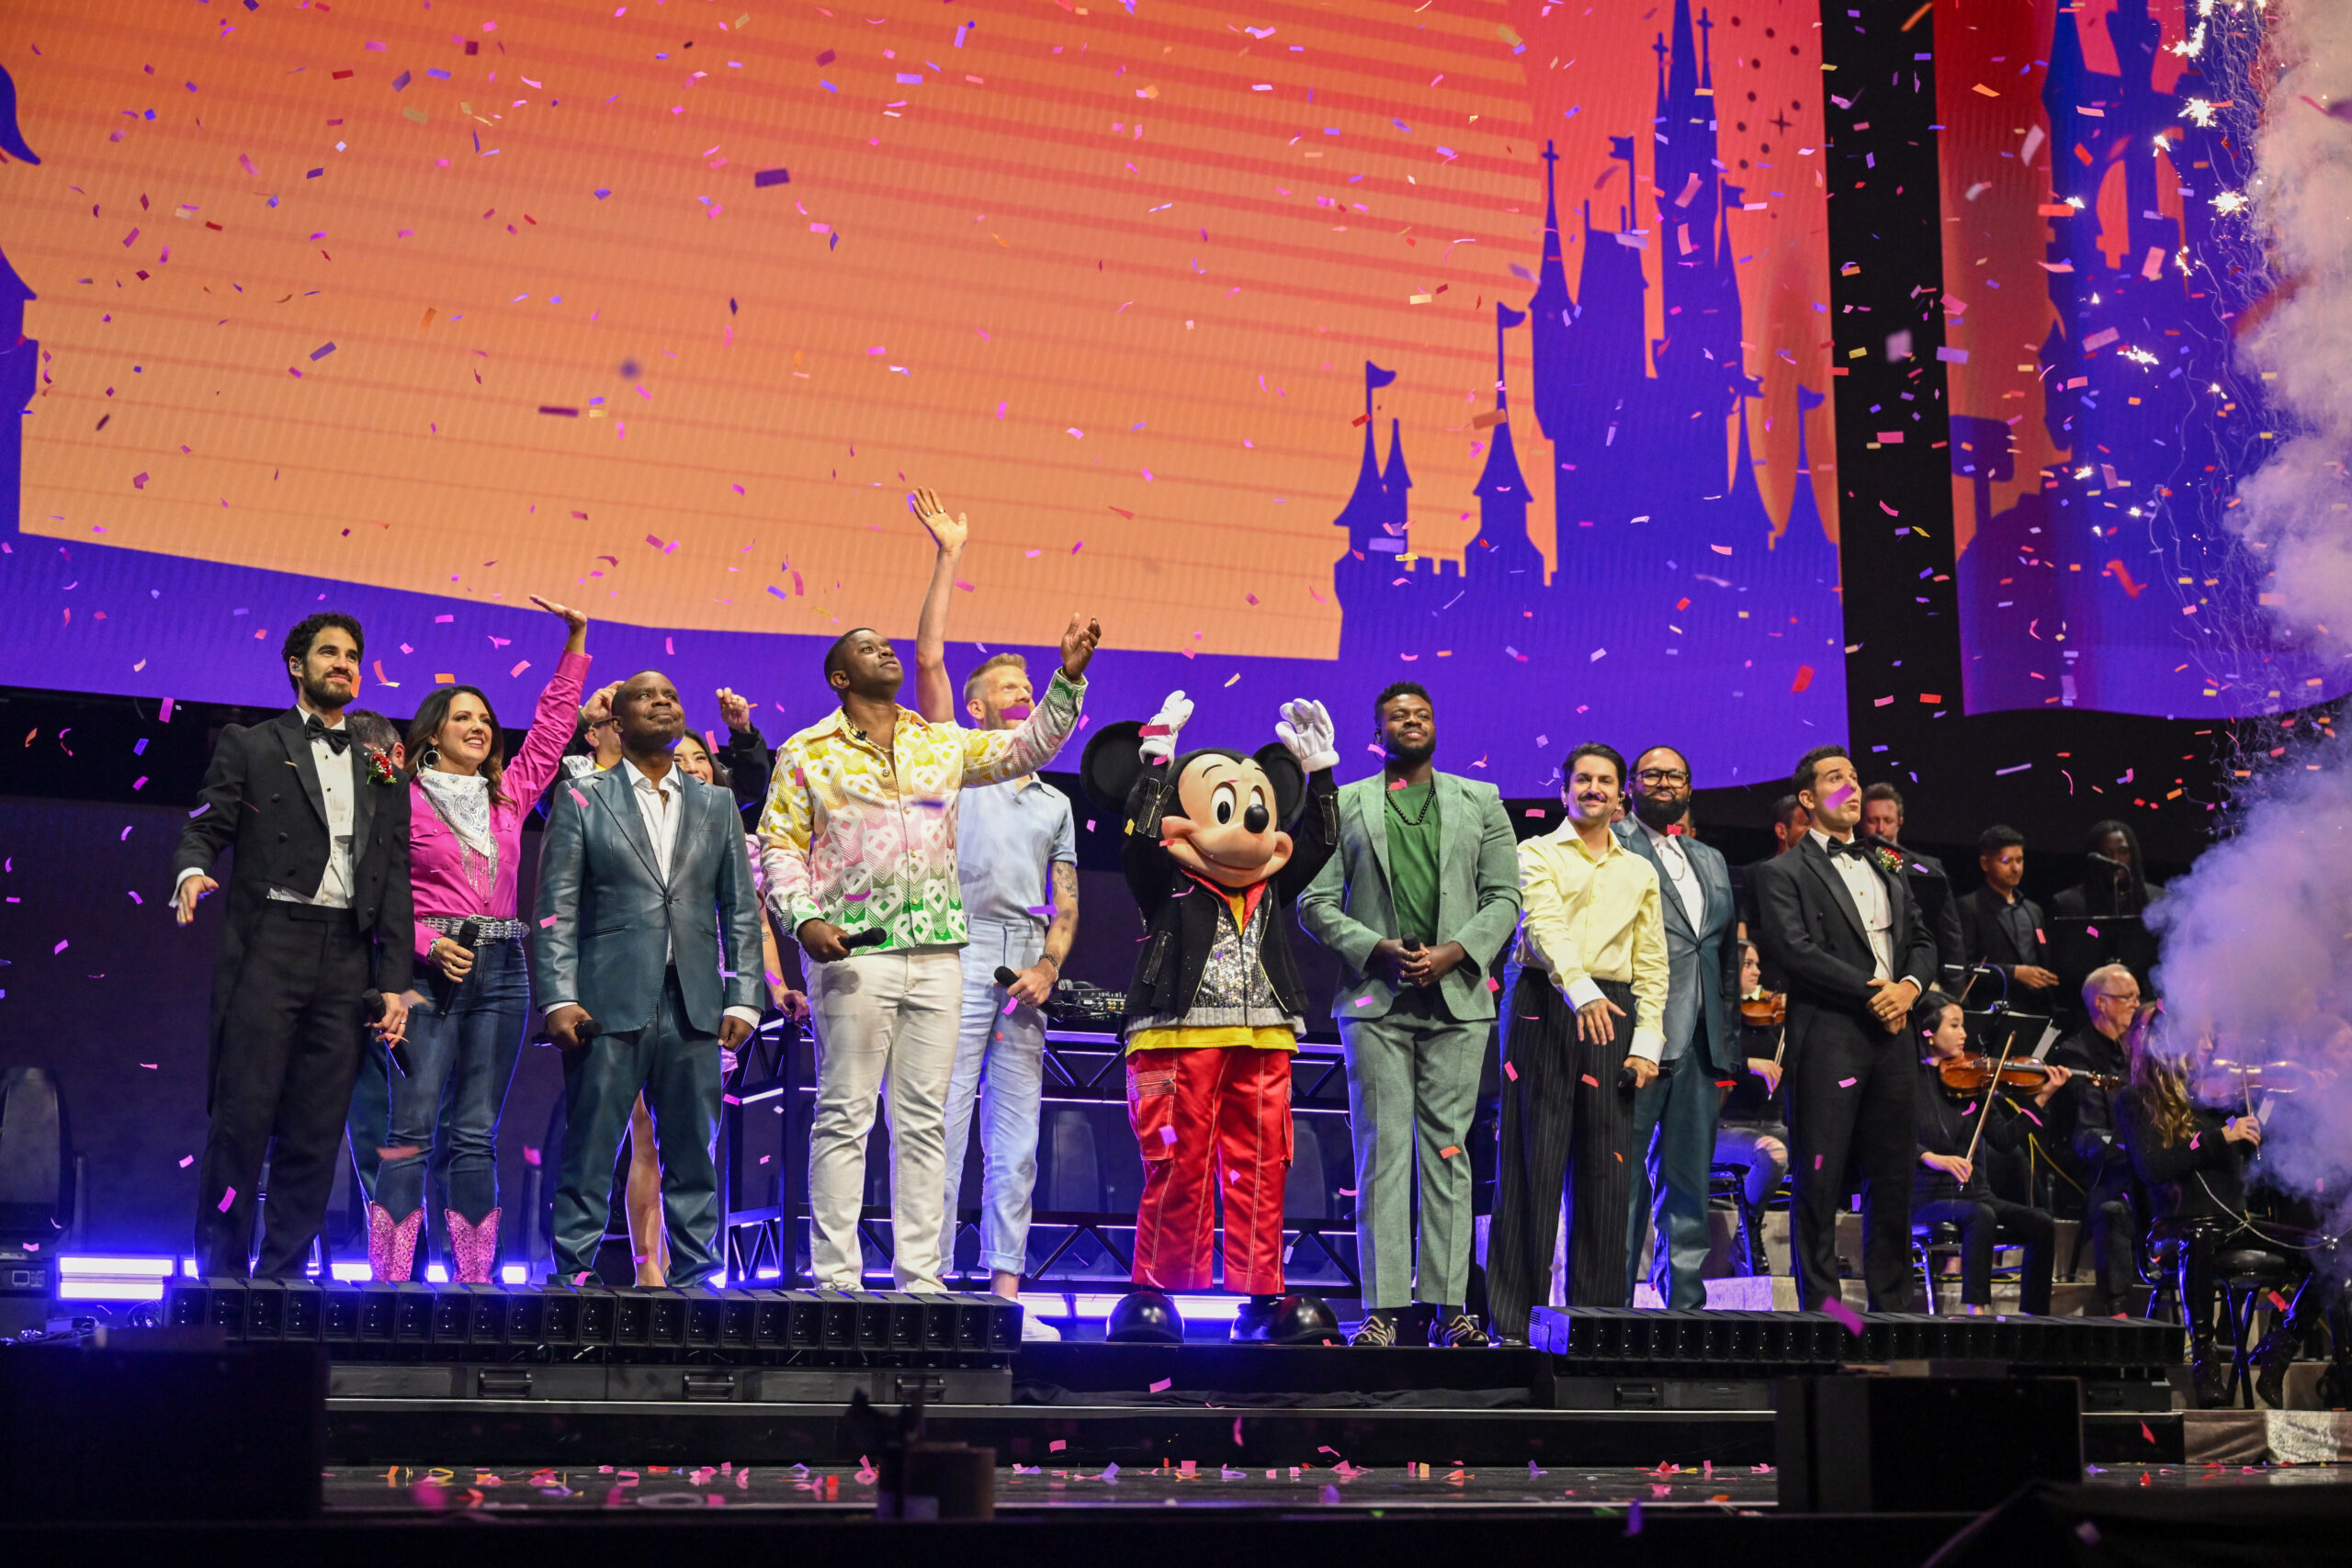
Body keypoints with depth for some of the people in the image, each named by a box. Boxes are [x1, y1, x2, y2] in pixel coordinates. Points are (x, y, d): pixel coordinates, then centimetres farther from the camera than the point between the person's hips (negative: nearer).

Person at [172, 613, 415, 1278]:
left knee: (316, 1129, 1)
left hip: (347, 961, 3)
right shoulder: (249, 747, 13)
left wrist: (396, 982, 7)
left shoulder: (381, 770, 20)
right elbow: (205, 828, 3)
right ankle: (222, 1272, 1)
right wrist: (192, 872, -21)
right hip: (269, 947, -3)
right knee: (243, 1114, -7)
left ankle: (285, 1273, 6)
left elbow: (395, 880, 15)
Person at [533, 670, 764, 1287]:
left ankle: (695, 1278, 11)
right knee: (589, 1155, -2)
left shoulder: (717, 806, 16)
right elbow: (556, 908, 1)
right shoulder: (582, 798, 7)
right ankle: (572, 1276, 6)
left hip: (694, 1006, 3)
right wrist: (559, 998, -9)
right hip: (609, 1002, -3)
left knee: (692, 1157, 5)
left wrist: (743, 999, 3)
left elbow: (741, 912, 14)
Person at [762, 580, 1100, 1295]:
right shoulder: (807, 753, 6)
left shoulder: (943, 744, 17)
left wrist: (1068, 678, 5)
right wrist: (803, 919, -11)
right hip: (853, 951, -4)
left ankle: (920, 1274, 8)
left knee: (925, 1118, 4)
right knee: (845, 1115, -4)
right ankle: (837, 1277, -1)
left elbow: (1028, 747, 17)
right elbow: (780, 845, 3)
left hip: (937, 952, 4)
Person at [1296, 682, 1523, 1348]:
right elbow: (1315, 901, 6)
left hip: (1457, 997, 1)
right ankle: (1383, 1307, -4)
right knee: (1382, 1151, -5)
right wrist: (1377, 949, -8)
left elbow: (1504, 898, 9)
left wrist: (1454, 952, -7)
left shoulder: (1480, 803, 15)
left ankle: (1448, 1306, 2)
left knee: (1449, 1151, 0)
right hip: (1375, 999, -1)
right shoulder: (1345, 805, 11)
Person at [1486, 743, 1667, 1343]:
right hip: (1546, 1006, -4)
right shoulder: (1538, 853, 8)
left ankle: (1596, 1316, 6)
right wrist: (1580, 990, -28)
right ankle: (1514, 1321, -5)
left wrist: (1647, 1041, 3)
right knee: (1534, 1164, -7)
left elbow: (1652, 965, 17)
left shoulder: (1640, 872, 20)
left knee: (1606, 1172, 0)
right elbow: (1545, 923, -11)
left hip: (1613, 1014, 4)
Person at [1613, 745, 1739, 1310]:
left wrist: (1731, 1042, 15)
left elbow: (1728, 957, 21)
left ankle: (1685, 1302, 11)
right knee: (1625, 1178, -6)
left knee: (1689, 1179, 7)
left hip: (1700, 1043, 6)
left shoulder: (1712, 861, 23)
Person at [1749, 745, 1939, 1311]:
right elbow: (1793, 949, -12)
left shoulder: (1888, 869, 23)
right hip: (1827, 1038, -6)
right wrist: (1871, 989, -13)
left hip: (1890, 1036, 6)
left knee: (1893, 1179, 7)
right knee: (1821, 1180, -5)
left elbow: (1922, 941, 20)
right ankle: (1820, 1305, -1)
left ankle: (1892, 1303, 14)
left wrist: (1909, 986, -2)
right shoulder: (1783, 872, 1)